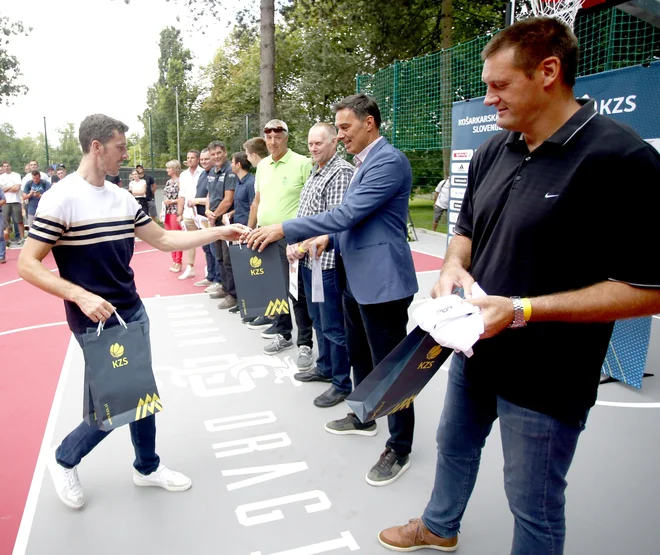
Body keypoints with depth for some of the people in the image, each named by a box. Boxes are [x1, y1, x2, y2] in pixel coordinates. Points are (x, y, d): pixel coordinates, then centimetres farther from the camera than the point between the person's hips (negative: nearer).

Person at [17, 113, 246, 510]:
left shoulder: (123, 198, 7)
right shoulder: (61, 199, -14)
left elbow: (164, 240, 12)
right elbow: (27, 264, -14)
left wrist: (220, 232, 7)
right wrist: (81, 296, -26)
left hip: (133, 313, 7)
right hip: (97, 322, -7)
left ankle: (147, 466, 34)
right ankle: (65, 461, 26)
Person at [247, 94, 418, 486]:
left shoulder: (390, 161, -17)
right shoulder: (365, 162, 15)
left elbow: (347, 214, -24)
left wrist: (283, 230, -21)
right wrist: (330, 238, 7)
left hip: (381, 280, -10)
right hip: (356, 278, 10)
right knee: (359, 356, 21)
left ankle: (399, 449, 17)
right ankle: (363, 418, 41)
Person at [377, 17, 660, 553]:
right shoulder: (493, 151, 2)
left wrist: (522, 310, -27)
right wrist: (454, 266, -8)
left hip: (546, 379, -7)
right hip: (475, 347, 7)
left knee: (534, 506, 13)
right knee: (454, 445, 28)